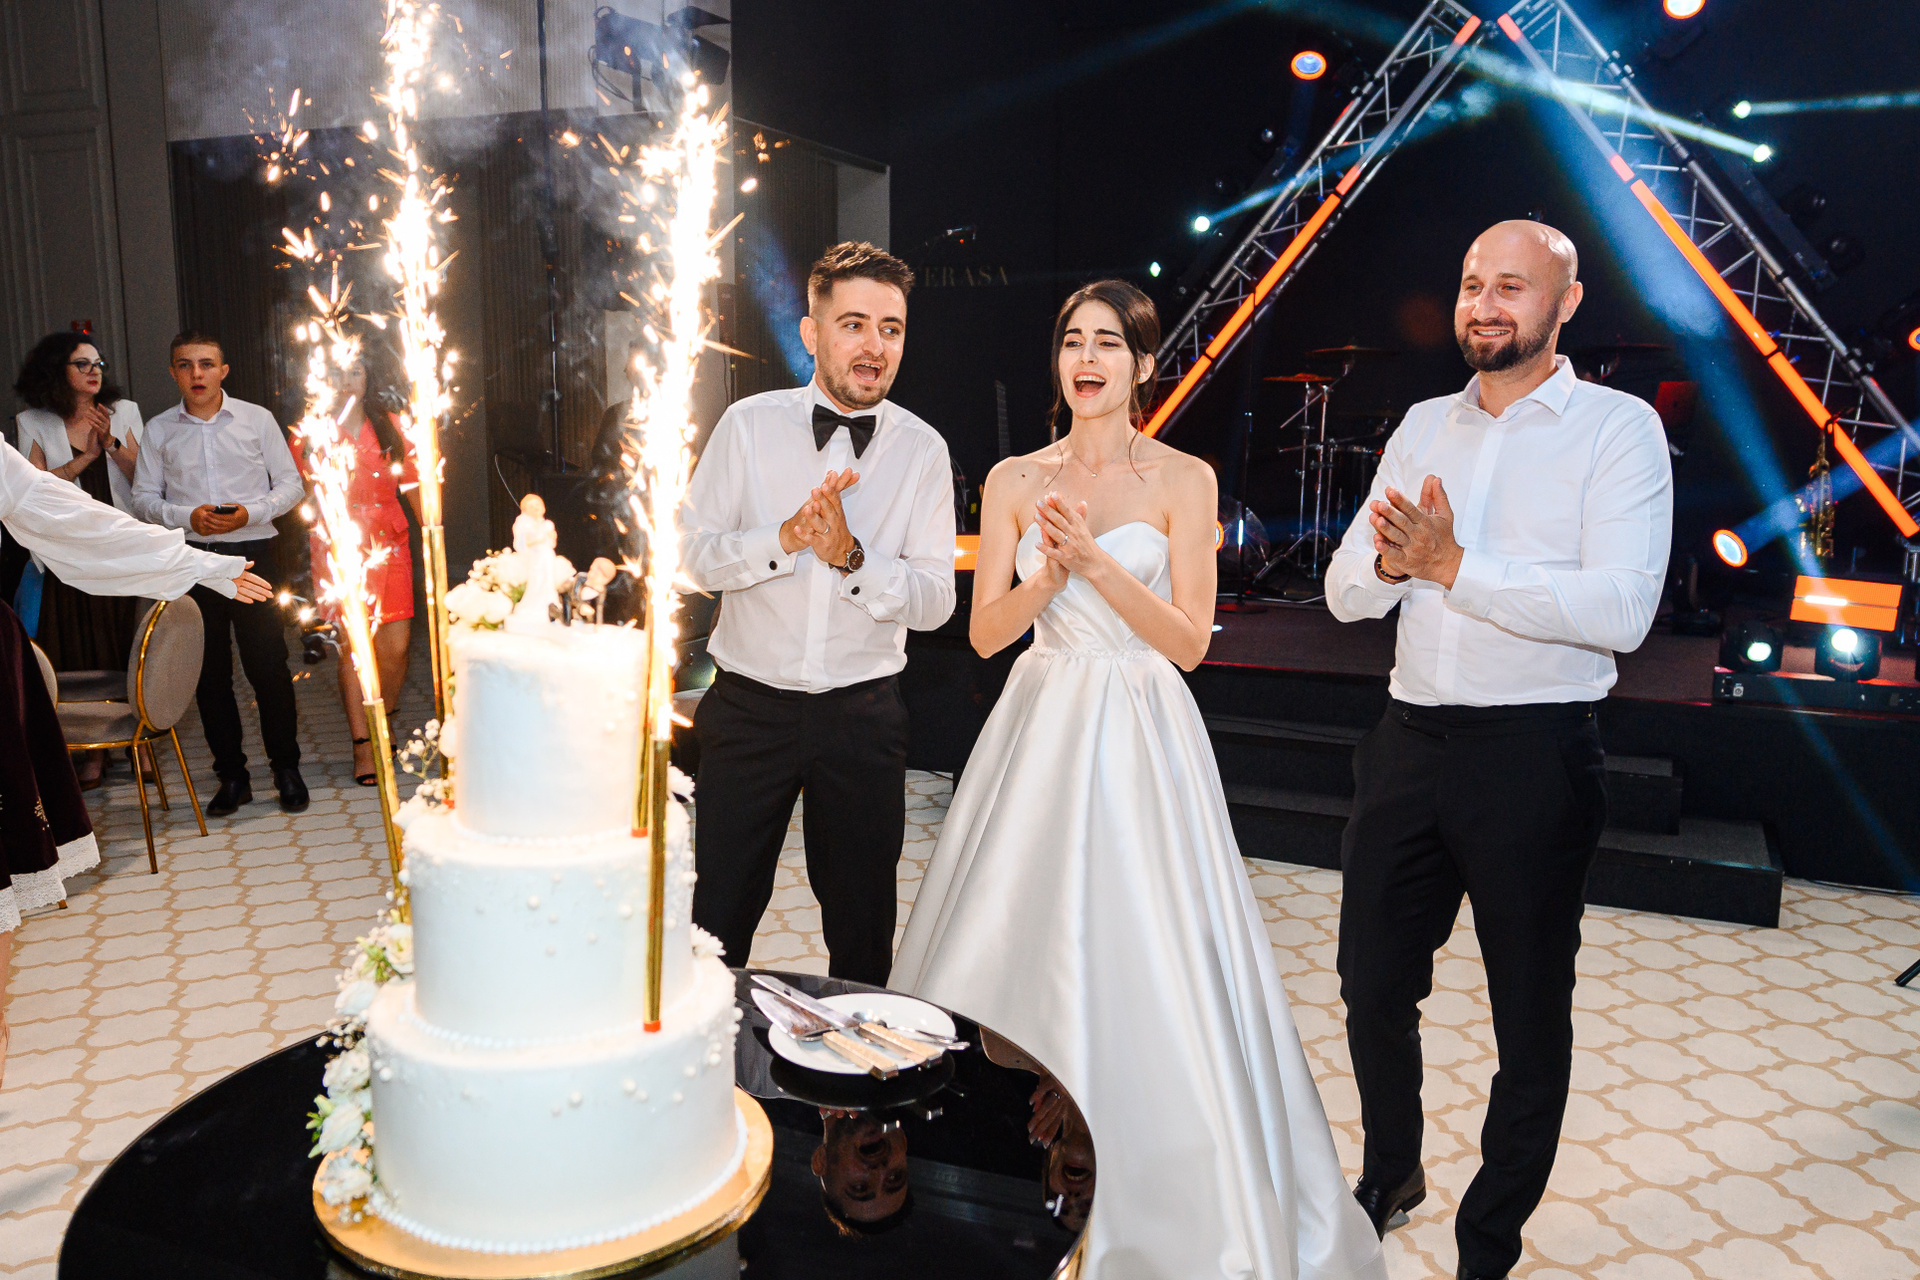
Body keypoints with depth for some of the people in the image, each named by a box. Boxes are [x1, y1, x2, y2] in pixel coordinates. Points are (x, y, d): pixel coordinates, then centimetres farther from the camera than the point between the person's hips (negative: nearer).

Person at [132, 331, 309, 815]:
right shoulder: (159, 430, 7)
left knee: (268, 664, -2)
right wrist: (187, 516, -10)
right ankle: (232, 776, 17)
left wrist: (250, 512, -13)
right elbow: (143, 498, 9)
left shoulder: (257, 419, 3)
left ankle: (286, 769, 11)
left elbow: (291, 484, 4)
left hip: (253, 554, -2)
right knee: (210, 671, 7)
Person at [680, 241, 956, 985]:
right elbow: (692, 555, -5)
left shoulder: (922, 450, -1)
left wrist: (852, 558, -23)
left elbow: (935, 600, -6)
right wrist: (784, 538, -21)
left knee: (863, 929, 15)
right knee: (716, 921, 9)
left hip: (863, 716, 1)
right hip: (749, 707, 0)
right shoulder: (748, 426, -1)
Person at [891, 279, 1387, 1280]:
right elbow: (985, 631, 2)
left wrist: (1098, 562, -17)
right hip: (1038, 736, 3)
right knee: (1020, 950, 7)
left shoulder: (1184, 481, -1)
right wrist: (1052, 570, -15)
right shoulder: (1014, 480, 7)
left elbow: (1190, 640, -6)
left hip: (1140, 742, -2)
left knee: (1142, 957, -2)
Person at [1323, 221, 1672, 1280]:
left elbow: (1621, 609, -20)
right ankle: (1390, 1175, 44)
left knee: (1531, 1022, 10)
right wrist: (1390, 561, -16)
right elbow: (1345, 590, 6)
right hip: (1410, 743, 5)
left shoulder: (1618, 427, -5)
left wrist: (1452, 566, -21)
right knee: (1372, 985, 18)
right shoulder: (1423, 426, 11)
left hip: (1533, 756, -5)